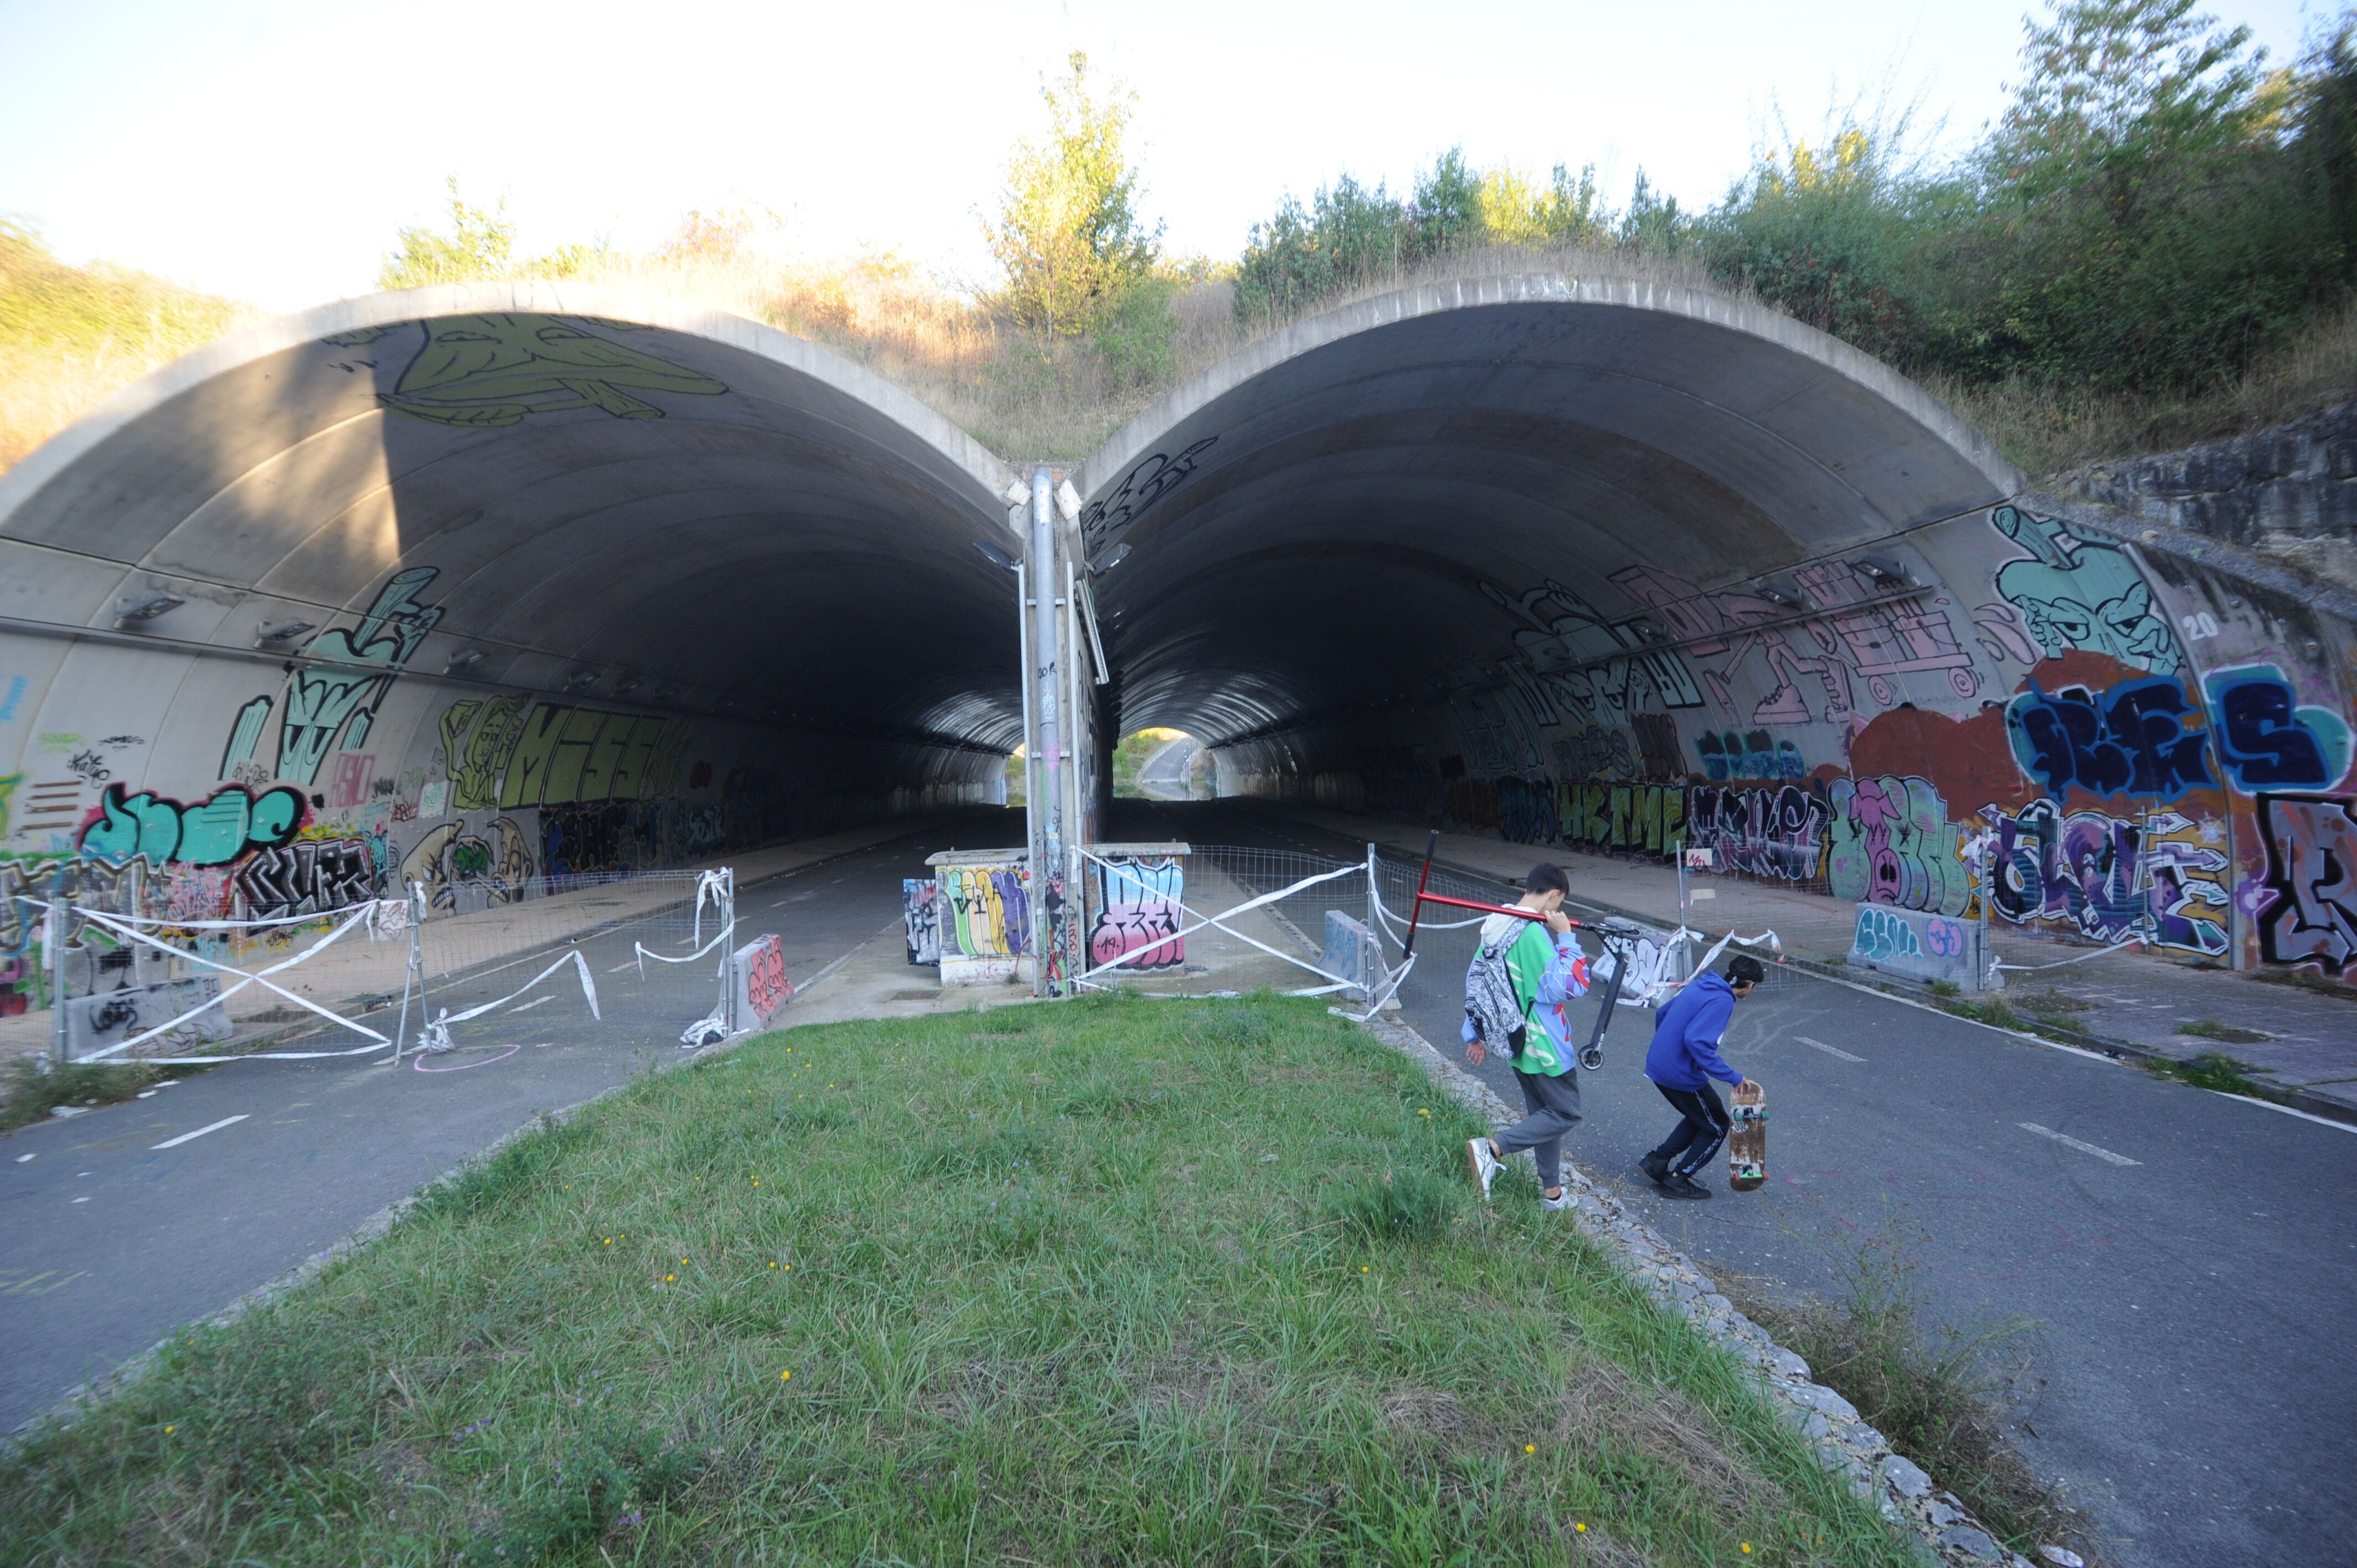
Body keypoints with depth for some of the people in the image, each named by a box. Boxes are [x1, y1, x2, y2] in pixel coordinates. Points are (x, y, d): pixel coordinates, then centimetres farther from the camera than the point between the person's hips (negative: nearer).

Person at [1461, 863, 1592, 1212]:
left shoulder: (1495, 926, 5)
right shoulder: (1534, 933, -23)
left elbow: (1475, 980, 12)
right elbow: (1570, 986, -23)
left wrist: (1475, 1035, 18)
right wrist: (1566, 937, -17)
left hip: (1517, 1042, 9)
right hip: (1544, 1047, -9)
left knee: (1544, 1114, 19)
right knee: (1565, 1113, 3)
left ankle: (1553, 1194, 26)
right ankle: (1493, 1148, -10)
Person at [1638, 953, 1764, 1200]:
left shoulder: (1701, 985, 8)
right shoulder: (1722, 1001, -19)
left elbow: (1663, 1012, 19)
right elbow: (1697, 1042, -30)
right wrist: (1732, 1077, -23)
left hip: (1657, 1066, 9)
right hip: (1681, 1075, -9)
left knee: (1699, 1118, 27)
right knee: (1717, 1128, 12)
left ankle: (1657, 1160, 24)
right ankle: (1678, 1180, 14)